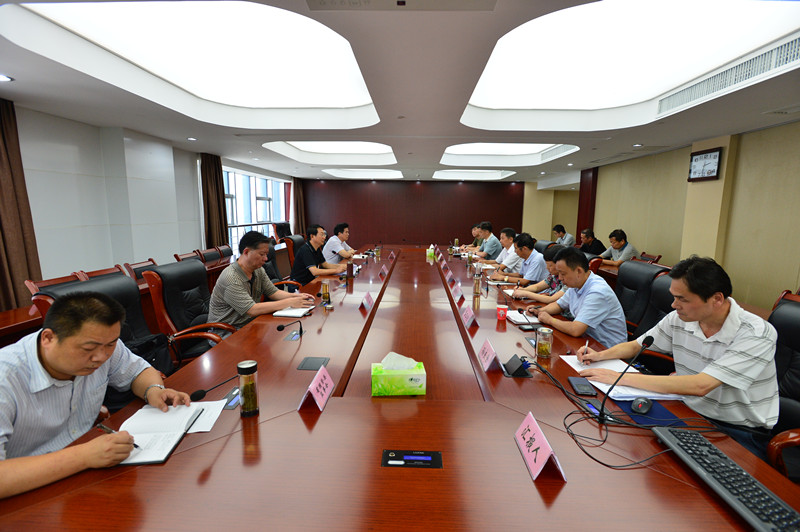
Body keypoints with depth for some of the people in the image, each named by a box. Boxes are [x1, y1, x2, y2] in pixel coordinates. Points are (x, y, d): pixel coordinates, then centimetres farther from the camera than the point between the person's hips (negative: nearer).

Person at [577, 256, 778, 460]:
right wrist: (600, 355, -9)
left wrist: (623, 378, -31)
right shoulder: (679, 319, -3)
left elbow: (700, 386, -31)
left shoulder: (756, 335, -21)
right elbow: (636, 345, 12)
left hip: (739, 430, -5)